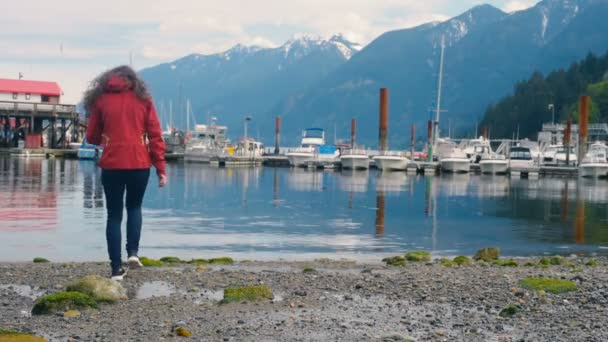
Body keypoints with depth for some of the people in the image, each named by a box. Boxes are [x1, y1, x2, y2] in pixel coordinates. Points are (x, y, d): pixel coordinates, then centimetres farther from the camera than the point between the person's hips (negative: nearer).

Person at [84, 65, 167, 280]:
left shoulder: (101, 99, 6)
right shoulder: (143, 99, 7)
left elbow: (92, 137, 9)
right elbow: (155, 135, 2)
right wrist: (161, 169, 3)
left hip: (112, 165, 0)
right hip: (139, 164, 1)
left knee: (114, 215, 8)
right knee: (134, 207, 22)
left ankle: (117, 268, 5)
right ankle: (133, 251, 3)